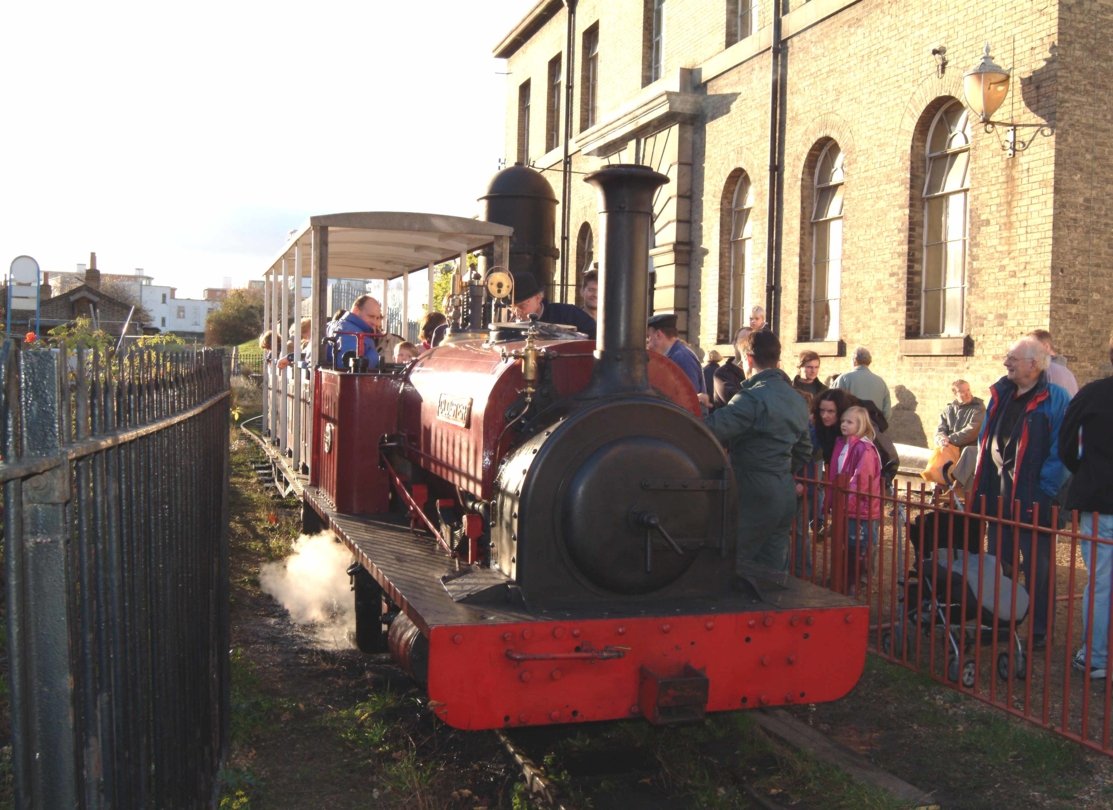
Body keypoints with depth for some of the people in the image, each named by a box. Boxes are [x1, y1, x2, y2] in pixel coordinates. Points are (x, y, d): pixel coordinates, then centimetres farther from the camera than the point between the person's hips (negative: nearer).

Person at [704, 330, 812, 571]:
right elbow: (804, 450, 22)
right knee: (774, 573, 13)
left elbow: (711, 429, -26)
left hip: (754, 497, -8)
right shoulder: (797, 400, 13)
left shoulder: (753, 397, -16)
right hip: (786, 496, 9)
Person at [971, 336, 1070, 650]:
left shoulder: (1055, 400, -11)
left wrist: (1044, 491, -18)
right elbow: (986, 440, 16)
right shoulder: (1001, 394, 10)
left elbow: (1060, 452, -14)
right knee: (998, 564, 16)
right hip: (998, 497, 7)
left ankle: (1040, 632, 14)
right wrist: (981, 484, 10)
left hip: (1032, 500, -7)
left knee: (1037, 568, 4)